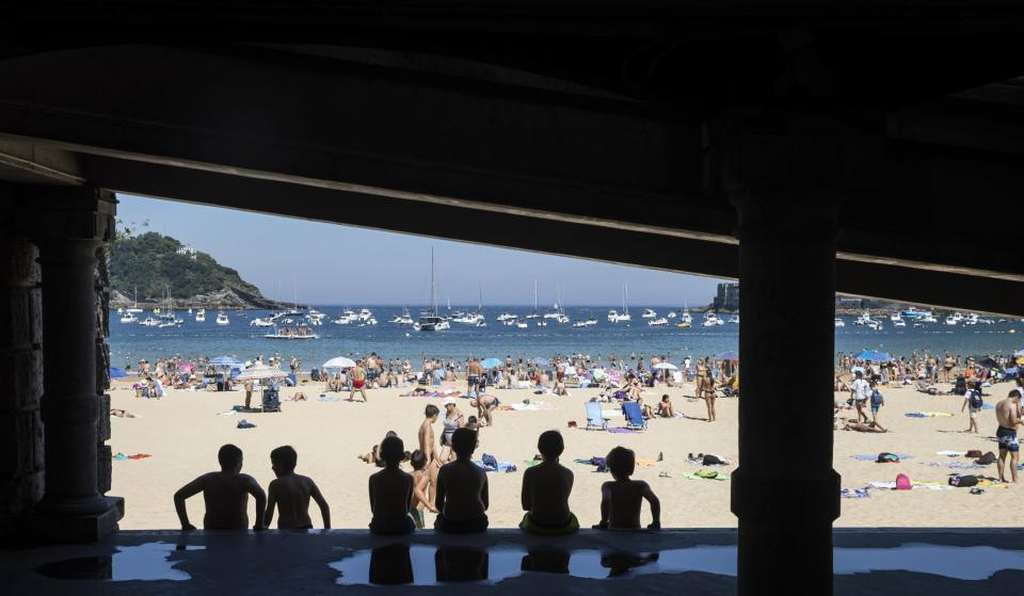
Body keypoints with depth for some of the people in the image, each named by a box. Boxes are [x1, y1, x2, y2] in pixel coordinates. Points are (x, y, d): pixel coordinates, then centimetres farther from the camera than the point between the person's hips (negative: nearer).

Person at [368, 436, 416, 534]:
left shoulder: (374, 479, -9)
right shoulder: (408, 478, -10)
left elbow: (373, 509, 0)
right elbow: (408, 508, 0)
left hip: (379, 528, 1)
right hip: (402, 527, -1)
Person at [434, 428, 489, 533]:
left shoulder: (445, 470, -6)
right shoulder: (481, 473, -2)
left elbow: (438, 503, -2)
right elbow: (485, 504, 5)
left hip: (450, 525, -1)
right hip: (476, 524, 1)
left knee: (438, 521, 30)